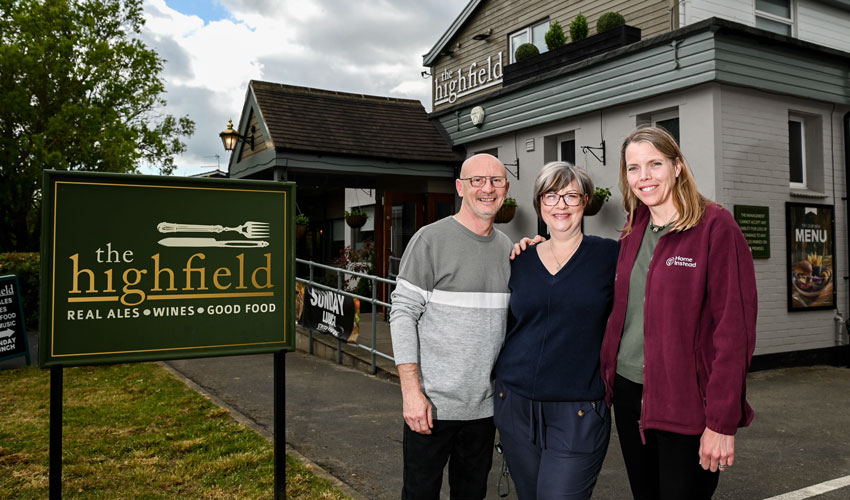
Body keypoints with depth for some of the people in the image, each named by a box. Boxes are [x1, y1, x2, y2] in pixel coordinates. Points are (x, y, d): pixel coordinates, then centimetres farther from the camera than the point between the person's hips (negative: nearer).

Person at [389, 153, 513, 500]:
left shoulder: (507, 247, 9)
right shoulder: (431, 240, -8)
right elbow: (403, 313, -12)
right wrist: (411, 391, -16)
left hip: (485, 405, 5)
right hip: (432, 404, -5)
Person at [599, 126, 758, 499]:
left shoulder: (714, 225, -10)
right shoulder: (633, 233, 9)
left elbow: (734, 327, -15)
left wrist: (722, 422, -17)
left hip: (684, 403, -6)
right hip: (628, 390, 6)